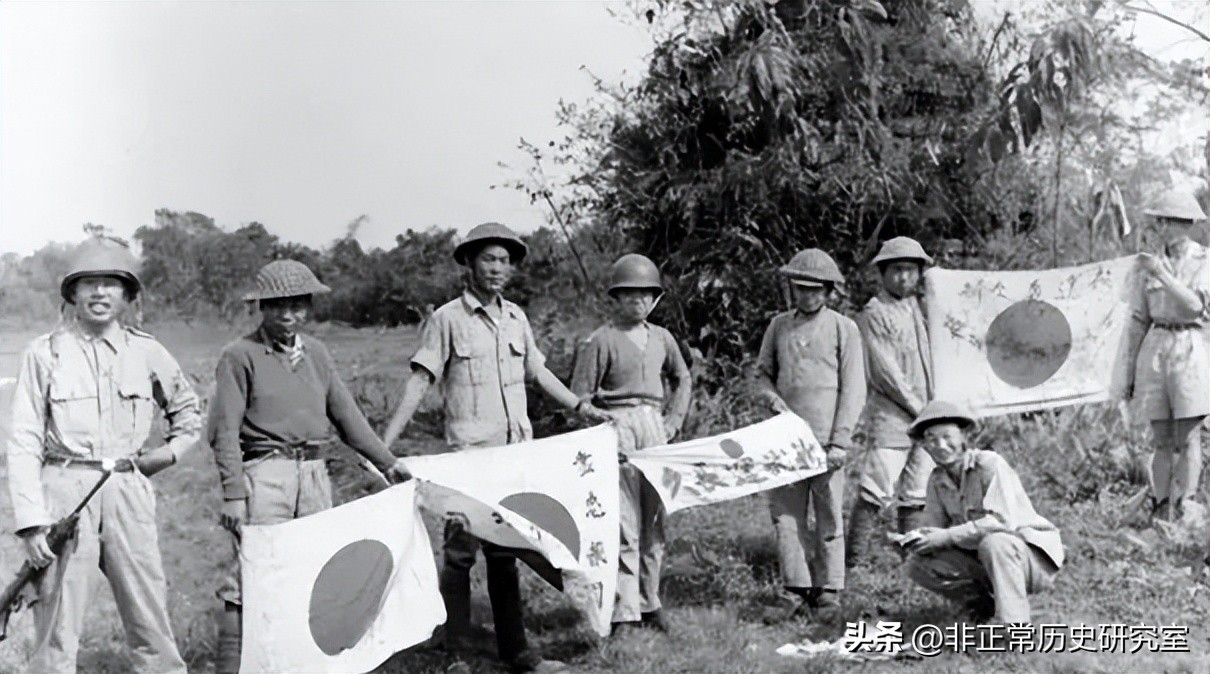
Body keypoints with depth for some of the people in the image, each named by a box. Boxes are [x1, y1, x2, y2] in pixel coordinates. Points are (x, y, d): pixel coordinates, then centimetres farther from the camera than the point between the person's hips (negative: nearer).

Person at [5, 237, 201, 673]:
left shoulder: (147, 353, 8)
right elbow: (24, 443, -2)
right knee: (57, 625, -1)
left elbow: (187, 408, 25)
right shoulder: (44, 354, 1)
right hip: (65, 491, -2)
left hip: (129, 492, 3)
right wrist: (31, 521, -10)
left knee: (151, 617, 6)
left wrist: (171, 451, 9)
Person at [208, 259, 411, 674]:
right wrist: (233, 493, -17)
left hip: (315, 475, 6)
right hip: (264, 476, -6)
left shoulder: (316, 353, 14)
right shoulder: (241, 355, -3)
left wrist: (388, 465, 12)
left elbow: (346, 415, 16)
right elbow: (225, 430, -8)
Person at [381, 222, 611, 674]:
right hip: (468, 453, -5)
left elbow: (537, 371, 21)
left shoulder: (516, 318, 11)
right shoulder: (447, 319, -5)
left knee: (505, 553, 13)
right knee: (461, 552, 0)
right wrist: (385, 442, -16)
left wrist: (583, 407, 20)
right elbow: (419, 382, -9)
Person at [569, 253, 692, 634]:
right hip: (617, 429, -6)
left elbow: (681, 379, 27)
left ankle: (649, 603, 21)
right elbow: (579, 397, -4)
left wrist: (673, 421, 16)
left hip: (654, 428, 6)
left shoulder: (661, 338, 12)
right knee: (624, 525, -8)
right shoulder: (600, 341, -5)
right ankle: (624, 613, -3)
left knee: (654, 523, 9)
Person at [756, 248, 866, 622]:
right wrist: (774, 399, -3)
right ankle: (796, 591, 8)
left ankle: (828, 591, 14)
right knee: (785, 513, 1)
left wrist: (839, 441, -9)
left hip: (826, 439, -3)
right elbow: (762, 372, 19)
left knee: (829, 517, 3)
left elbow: (853, 390, -2)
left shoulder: (843, 329, 2)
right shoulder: (779, 325, 11)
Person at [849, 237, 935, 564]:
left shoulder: (920, 306, 17)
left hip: (926, 416, 7)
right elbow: (885, 371, -11)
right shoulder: (874, 314, -5)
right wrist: (918, 408, -9)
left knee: (915, 496, 9)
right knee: (876, 493, -10)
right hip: (890, 414, -7)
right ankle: (853, 559, -5)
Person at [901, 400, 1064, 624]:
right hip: (981, 558, 7)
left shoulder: (990, 464, -19)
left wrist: (948, 536, -30)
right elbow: (934, 527, 4)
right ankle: (986, 605, 5)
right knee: (918, 564, -10)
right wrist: (918, 538, -20)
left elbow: (1004, 521, -30)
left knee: (994, 542, -39)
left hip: (1035, 556, -7)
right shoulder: (937, 480, 2)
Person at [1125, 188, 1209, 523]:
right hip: (1154, 348, 4)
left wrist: (1162, 274, -16)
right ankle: (1159, 508, 8)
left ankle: (1183, 509, 0)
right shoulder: (1153, 261, 12)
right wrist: (1131, 365, 13)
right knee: (1161, 439, 5)